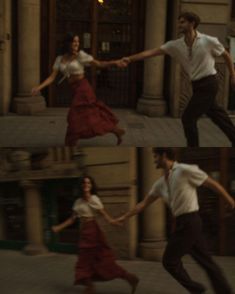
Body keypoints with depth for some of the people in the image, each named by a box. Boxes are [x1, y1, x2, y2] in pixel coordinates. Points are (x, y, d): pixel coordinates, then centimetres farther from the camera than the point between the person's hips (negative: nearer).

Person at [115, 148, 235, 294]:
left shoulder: (185, 170, -12)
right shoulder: (161, 183, 12)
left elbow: (213, 184, -7)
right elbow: (144, 203, 20)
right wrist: (125, 217, 19)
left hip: (189, 222, -8)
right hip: (185, 223, 8)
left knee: (170, 261, -1)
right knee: (206, 261, 9)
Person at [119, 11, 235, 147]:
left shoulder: (209, 41, -12)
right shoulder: (176, 45, 0)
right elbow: (152, 52, -7)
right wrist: (130, 59, -17)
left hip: (208, 84, -6)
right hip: (198, 85, 6)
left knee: (188, 117, -7)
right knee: (219, 117, 13)